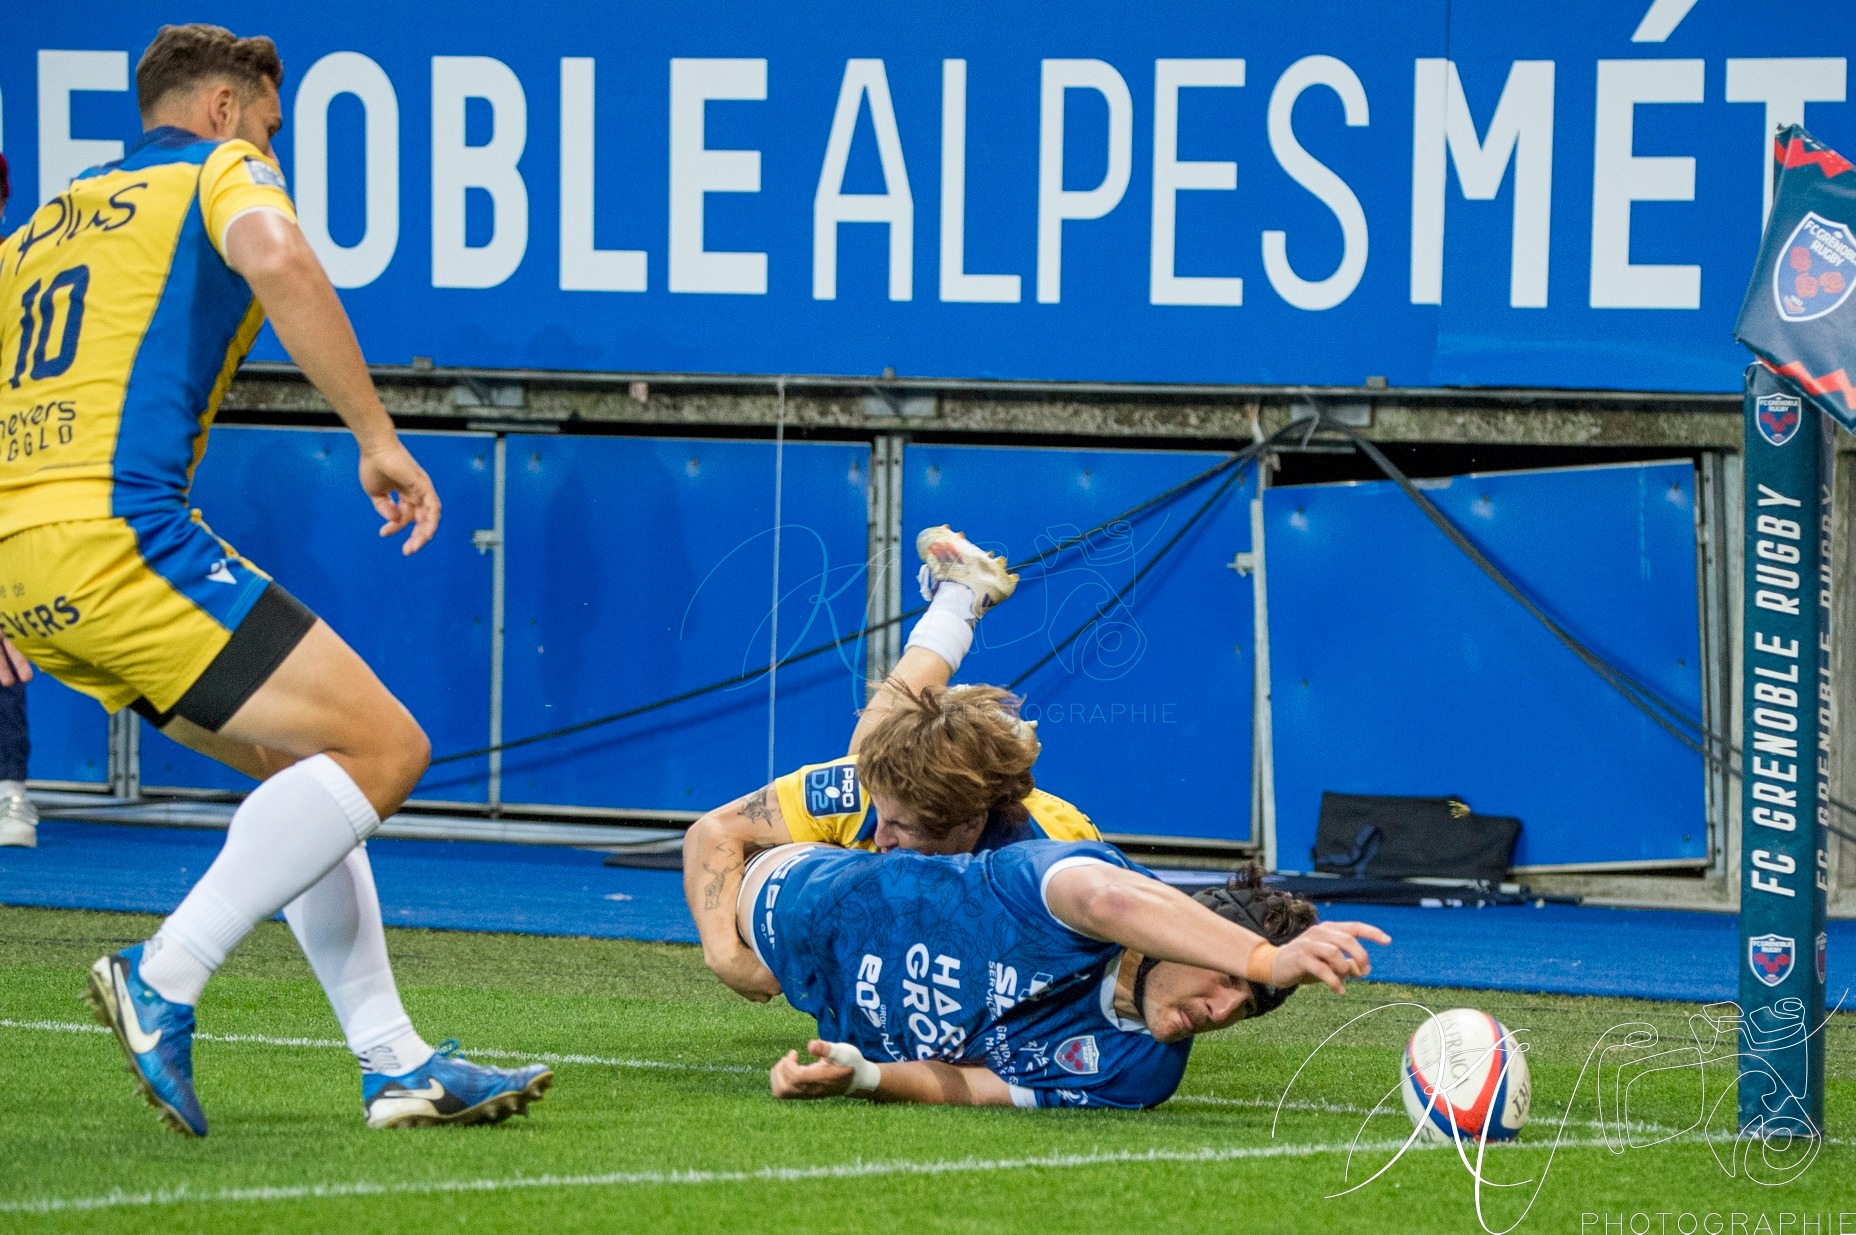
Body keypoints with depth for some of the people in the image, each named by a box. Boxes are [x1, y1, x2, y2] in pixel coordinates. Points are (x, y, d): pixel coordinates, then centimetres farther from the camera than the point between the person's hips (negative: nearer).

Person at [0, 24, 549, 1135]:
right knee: (383, 750, -6)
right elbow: (277, 262, -15)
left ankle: (395, 1062, 11)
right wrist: (378, 437, -13)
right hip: (117, 532, -9)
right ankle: (165, 980, -13)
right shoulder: (221, 171, 8)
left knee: (303, 764, 18)